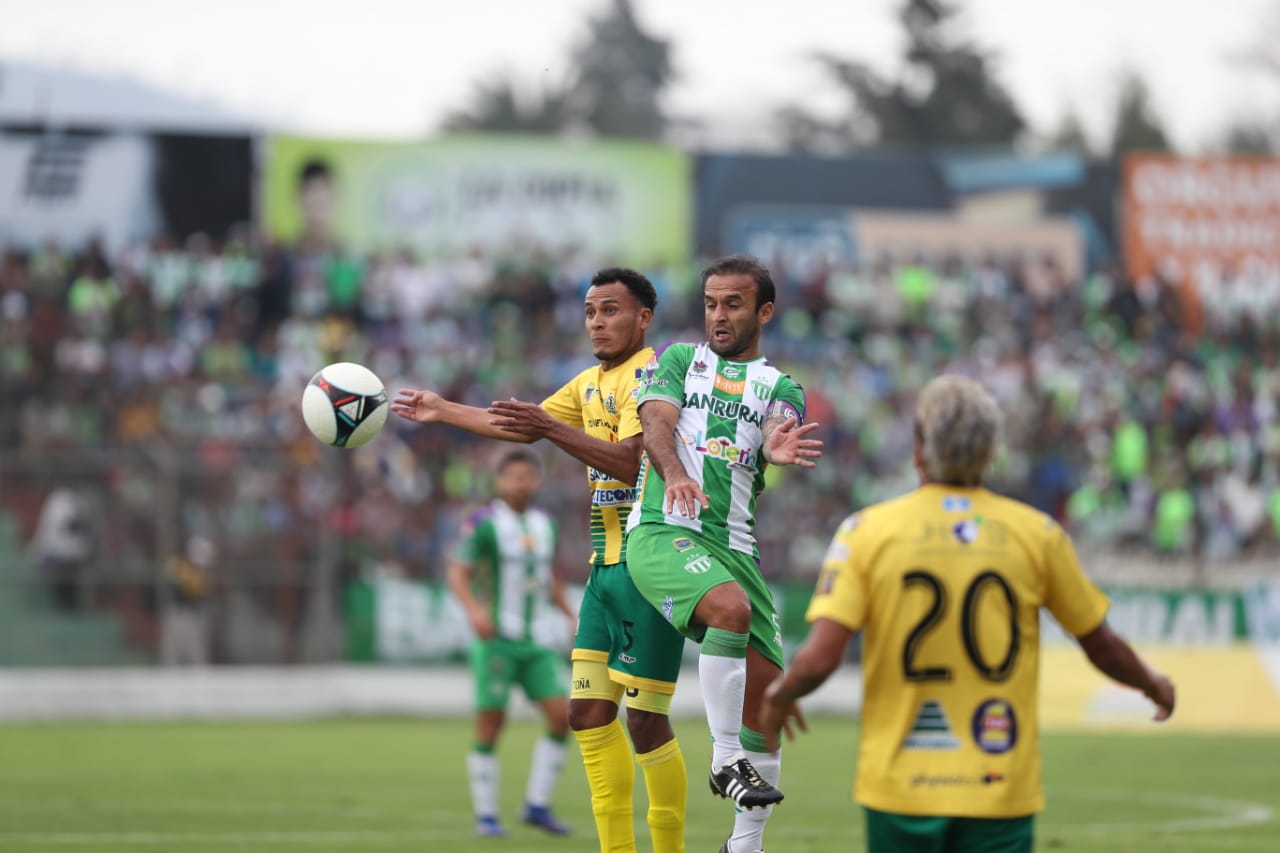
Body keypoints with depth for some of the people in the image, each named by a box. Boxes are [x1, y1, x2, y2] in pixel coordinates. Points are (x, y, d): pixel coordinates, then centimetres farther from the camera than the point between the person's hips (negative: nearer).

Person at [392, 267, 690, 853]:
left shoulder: (650, 376, -11)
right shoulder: (590, 383, 17)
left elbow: (631, 460, -24)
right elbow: (523, 426, 29)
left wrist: (553, 429, -31)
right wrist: (444, 412, 30)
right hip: (607, 563, 9)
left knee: (644, 720, -9)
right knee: (588, 712, 5)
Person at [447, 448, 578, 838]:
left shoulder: (544, 523, 12)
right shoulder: (482, 523, -7)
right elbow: (458, 575, -10)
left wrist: (572, 615, 12)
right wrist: (474, 610, -27)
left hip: (536, 641, 5)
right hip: (495, 640, -5)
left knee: (563, 717, -5)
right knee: (490, 726, -4)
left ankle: (537, 805, 4)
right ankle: (486, 816, 5)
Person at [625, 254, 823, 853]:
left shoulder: (779, 388, 15)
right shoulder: (679, 360, 13)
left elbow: (779, 435, -7)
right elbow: (657, 423, -5)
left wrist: (782, 450, -32)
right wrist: (675, 473, -27)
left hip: (734, 544, 3)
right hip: (661, 531, -3)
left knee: (769, 691, -2)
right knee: (731, 607, -33)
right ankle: (725, 757, -21)